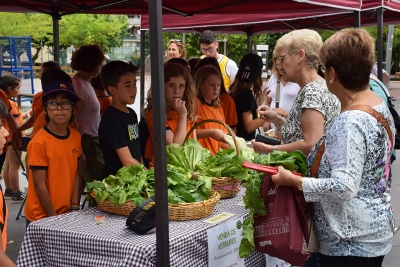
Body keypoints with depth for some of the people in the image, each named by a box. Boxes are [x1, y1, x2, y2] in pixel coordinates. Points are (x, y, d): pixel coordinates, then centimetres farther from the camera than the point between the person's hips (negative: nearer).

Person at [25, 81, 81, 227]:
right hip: (41, 217, -5)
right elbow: (39, 185, -16)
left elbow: (75, 174, 5)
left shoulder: (76, 137, 1)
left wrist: (75, 206, -1)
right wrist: (53, 217, -13)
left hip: (66, 213, 5)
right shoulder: (39, 142, -17)